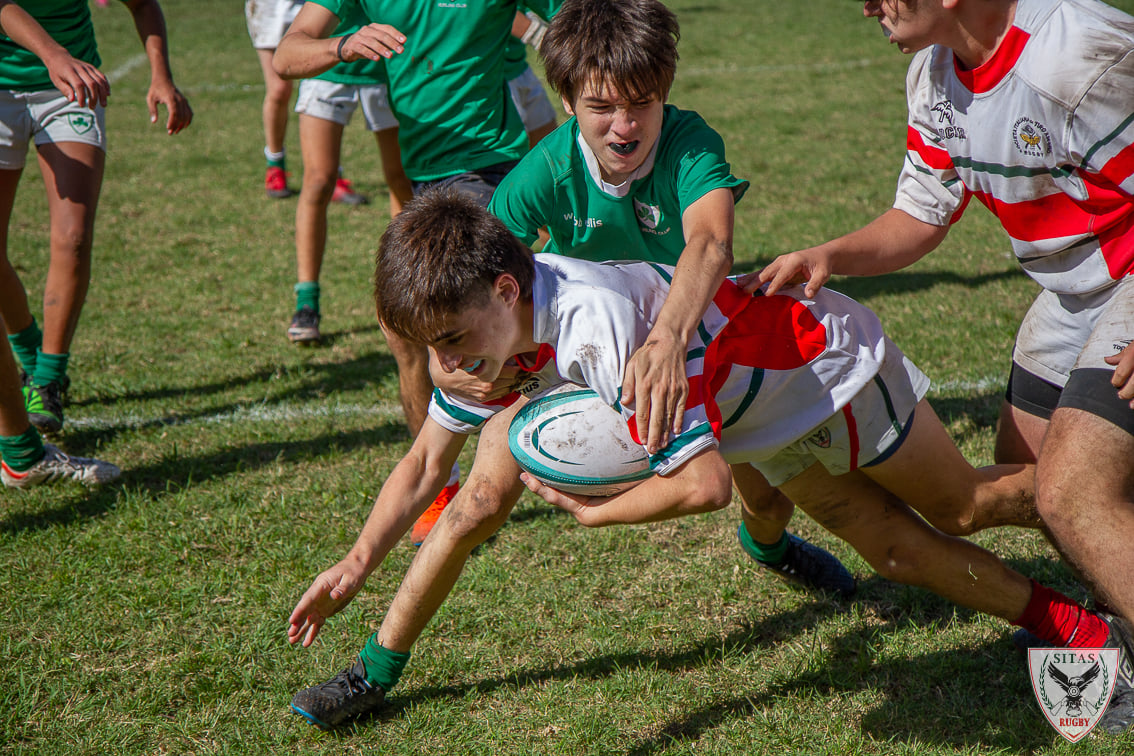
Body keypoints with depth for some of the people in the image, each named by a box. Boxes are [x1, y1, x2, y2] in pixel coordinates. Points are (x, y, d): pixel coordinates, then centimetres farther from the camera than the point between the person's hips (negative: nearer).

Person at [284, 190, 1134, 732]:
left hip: (823, 356, -7)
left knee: (962, 496, 13)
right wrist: (358, 563, -13)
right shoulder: (479, 322, -18)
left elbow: (705, 483, -44)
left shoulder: (595, 325, -44)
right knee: (893, 546, 9)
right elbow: (425, 464, -4)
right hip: (760, 413, 7)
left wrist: (596, 512, -29)